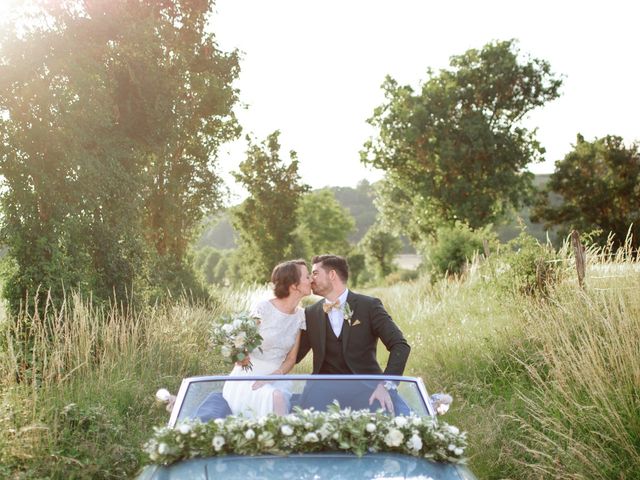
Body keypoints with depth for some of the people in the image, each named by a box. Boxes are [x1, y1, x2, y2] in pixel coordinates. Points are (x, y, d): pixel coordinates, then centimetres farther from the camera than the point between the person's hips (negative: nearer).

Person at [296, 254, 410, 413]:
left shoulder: (369, 306, 1)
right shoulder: (311, 313, 12)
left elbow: (400, 346, -6)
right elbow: (294, 356, 14)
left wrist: (385, 385, -18)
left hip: (363, 384, -2)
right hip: (324, 386, 2)